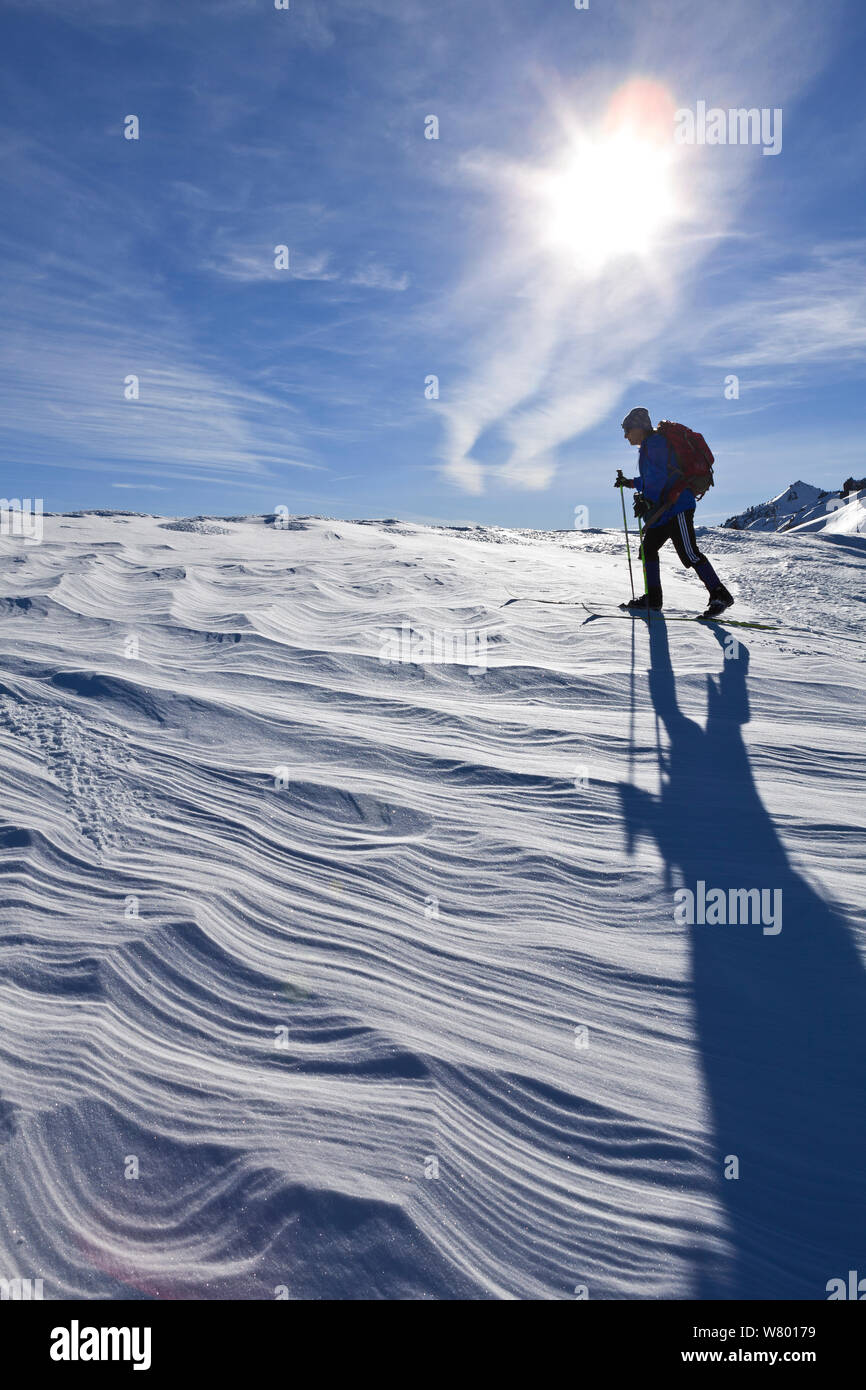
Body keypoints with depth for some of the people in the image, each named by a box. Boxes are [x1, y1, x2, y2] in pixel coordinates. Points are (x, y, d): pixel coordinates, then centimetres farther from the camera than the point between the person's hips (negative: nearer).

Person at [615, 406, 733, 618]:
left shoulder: (655, 442, -10)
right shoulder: (647, 447, 21)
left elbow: (659, 476, -24)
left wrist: (648, 501, -33)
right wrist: (629, 483, 30)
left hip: (677, 506, -11)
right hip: (663, 509, 11)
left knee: (689, 553, -14)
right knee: (648, 548, 10)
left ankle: (720, 596, -10)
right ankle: (653, 598, 16)